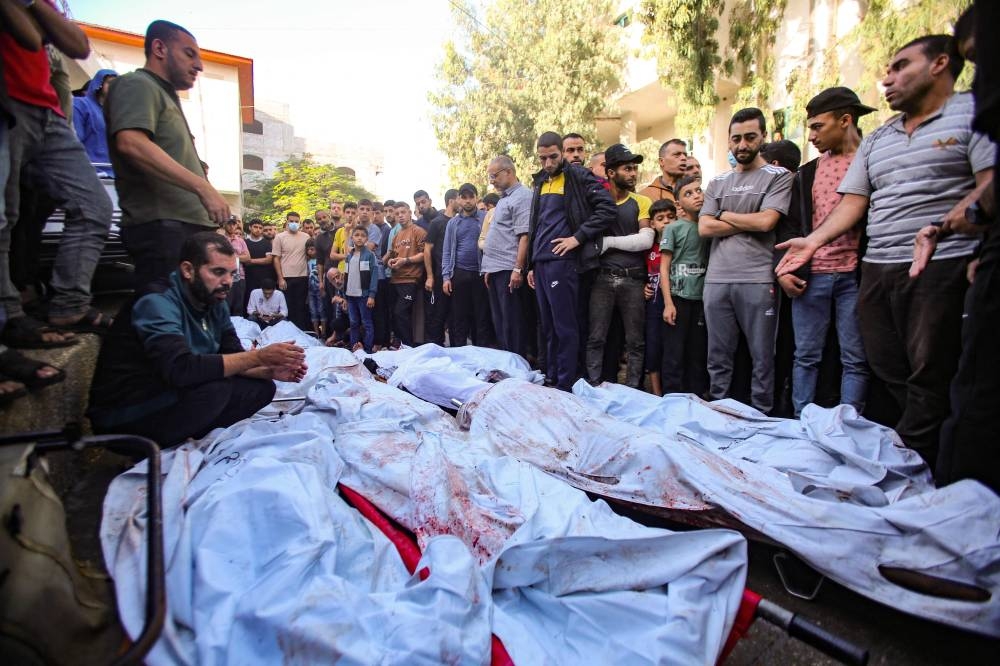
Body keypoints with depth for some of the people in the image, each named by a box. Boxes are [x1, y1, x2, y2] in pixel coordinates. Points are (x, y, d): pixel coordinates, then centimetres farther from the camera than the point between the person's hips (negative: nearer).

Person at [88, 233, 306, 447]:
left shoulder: (215, 303, 2)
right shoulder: (158, 303, -22)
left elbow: (232, 358, 3)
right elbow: (181, 369, -36)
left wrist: (270, 371, -16)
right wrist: (258, 356, -33)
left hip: (179, 397, 8)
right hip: (125, 415, -7)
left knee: (262, 387, -4)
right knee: (217, 389, -31)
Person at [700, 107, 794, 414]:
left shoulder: (778, 176, 6)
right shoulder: (717, 182, 18)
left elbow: (766, 221, -9)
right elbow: (704, 228, 4)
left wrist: (725, 215, 3)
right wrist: (750, 223, -1)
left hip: (758, 280, -3)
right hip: (717, 279, 4)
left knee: (762, 358, 2)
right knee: (718, 358, 9)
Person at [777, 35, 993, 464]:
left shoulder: (972, 112, 5)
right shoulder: (876, 139, 22)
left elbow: (991, 181, -7)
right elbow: (853, 202, 14)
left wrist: (967, 210, -25)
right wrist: (814, 240, 0)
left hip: (942, 265, -6)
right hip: (877, 269, 6)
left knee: (929, 377, -4)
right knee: (888, 372, 6)